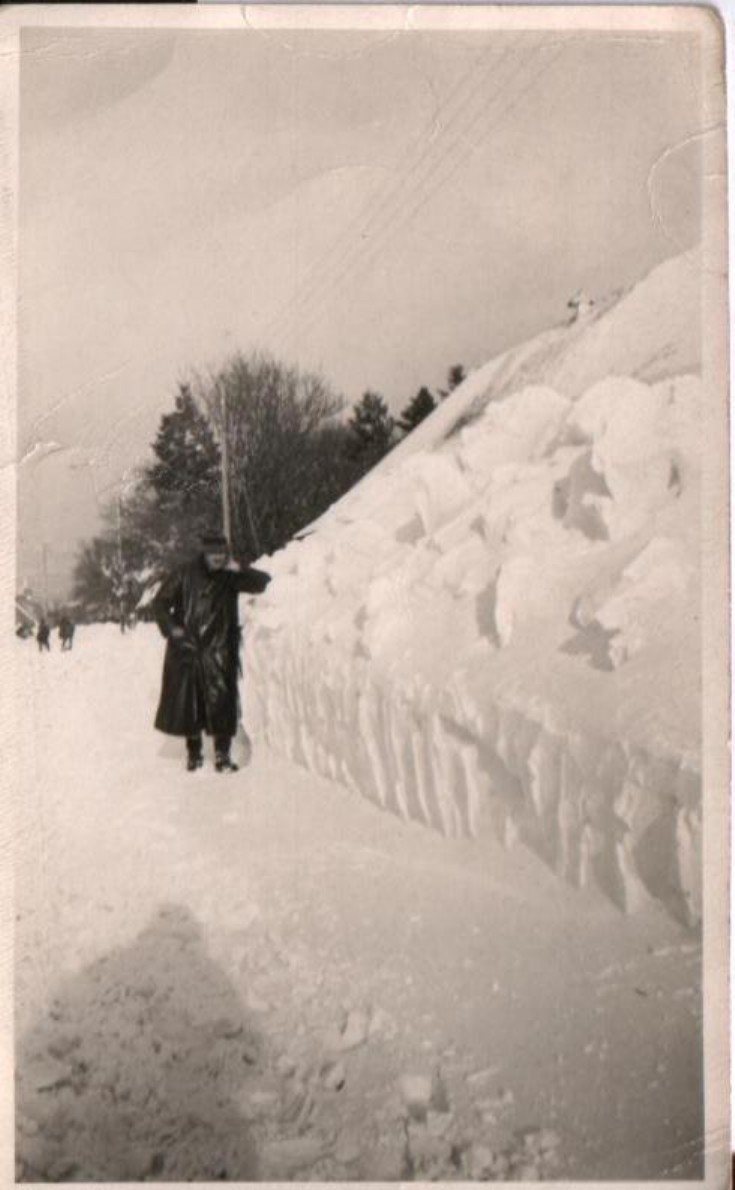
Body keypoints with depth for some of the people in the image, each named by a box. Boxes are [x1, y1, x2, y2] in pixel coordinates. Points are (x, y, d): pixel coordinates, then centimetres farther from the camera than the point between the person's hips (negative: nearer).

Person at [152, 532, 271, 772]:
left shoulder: (230, 578, 3)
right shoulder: (185, 576, 1)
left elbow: (263, 583, -4)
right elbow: (160, 603, 8)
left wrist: (239, 570, -16)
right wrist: (171, 628, -5)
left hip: (219, 651, 0)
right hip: (187, 649, 0)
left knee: (221, 701, -9)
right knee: (189, 701, 4)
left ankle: (222, 755, 0)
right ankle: (193, 752, 19)